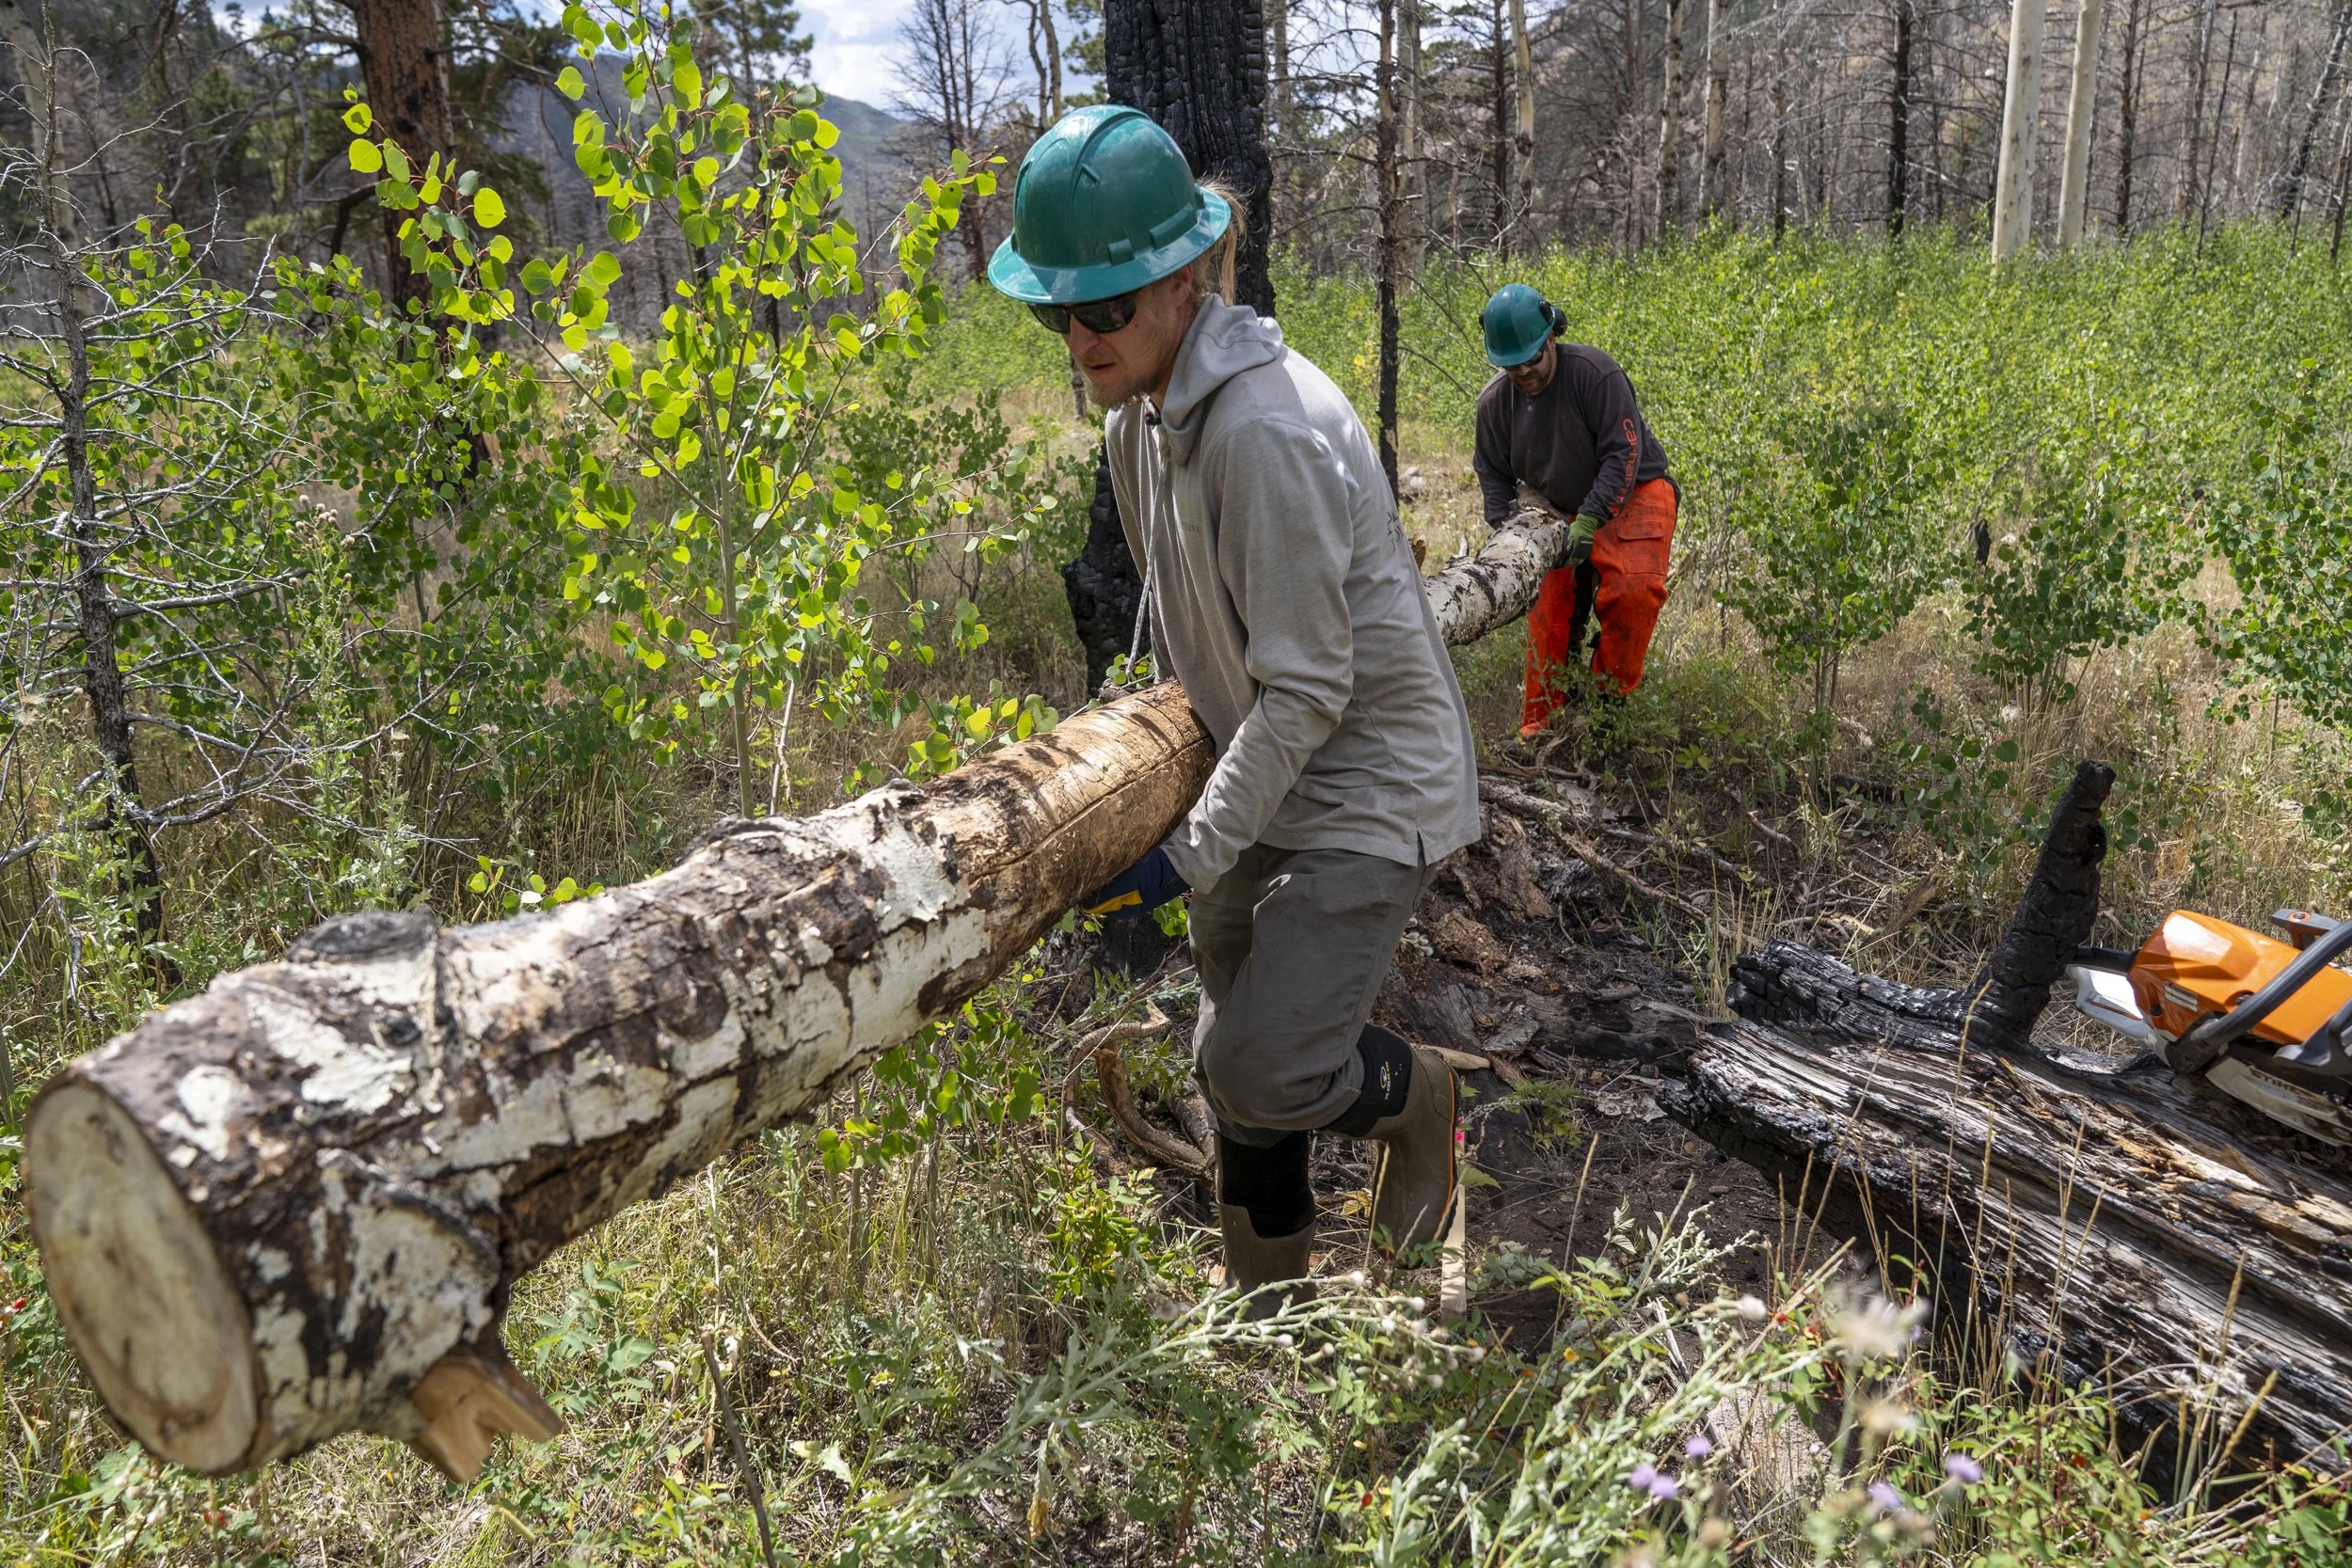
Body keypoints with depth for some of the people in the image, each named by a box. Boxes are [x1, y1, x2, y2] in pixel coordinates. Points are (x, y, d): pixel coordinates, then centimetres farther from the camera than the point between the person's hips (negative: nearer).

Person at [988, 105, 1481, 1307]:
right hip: (1257, 763, 9)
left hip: (1367, 782, -8)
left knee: (1265, 1069, -13)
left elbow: (1307, 688, -26)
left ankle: (1417, 1094, 21)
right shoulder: (1138, 405, 0)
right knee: (1230, 1055, 17)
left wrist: (1190, 855, -23)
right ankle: (1264, 1279, 40)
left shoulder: (1266, 431, -29)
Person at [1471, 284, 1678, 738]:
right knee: (1548, 609, -2)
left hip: (1632, 497, -5)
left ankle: (1611, 697, -9)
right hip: (1560, 512, 5)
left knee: (1635, 589, -27)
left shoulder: (1594, 372, -21)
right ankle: (1538, 726, 8)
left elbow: (1623, 453, -23)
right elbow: (1492, 471, 8)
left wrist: (1591, 518, -29)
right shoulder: (1495, 401, -4)